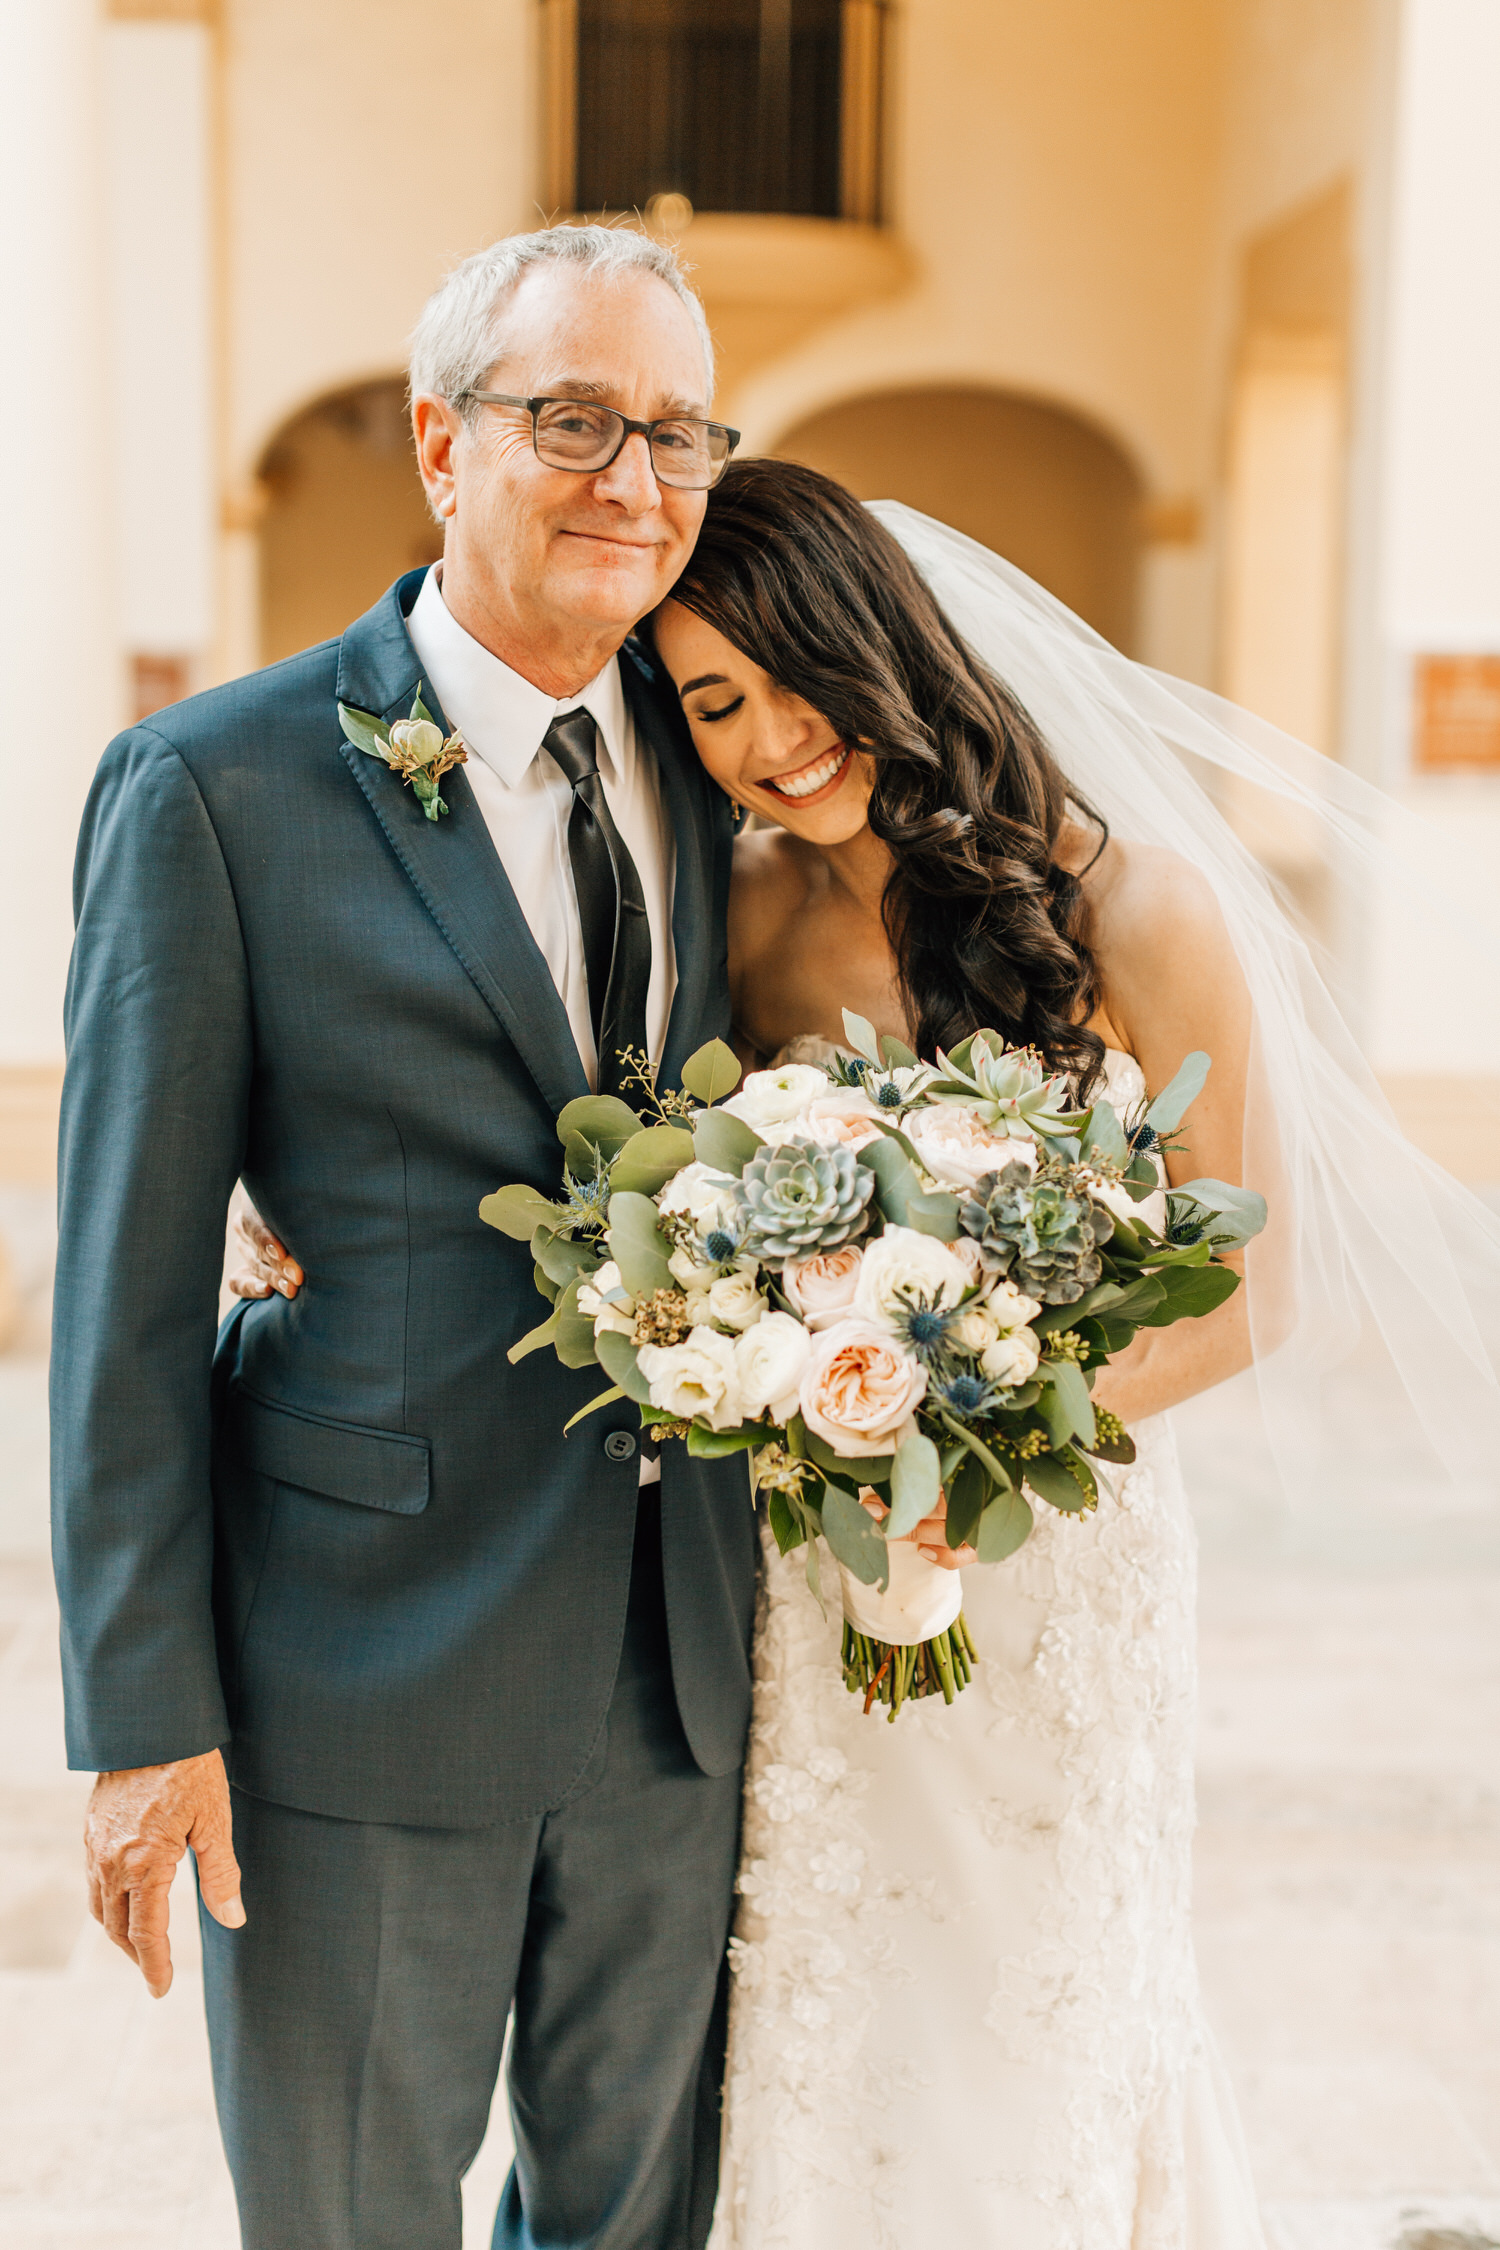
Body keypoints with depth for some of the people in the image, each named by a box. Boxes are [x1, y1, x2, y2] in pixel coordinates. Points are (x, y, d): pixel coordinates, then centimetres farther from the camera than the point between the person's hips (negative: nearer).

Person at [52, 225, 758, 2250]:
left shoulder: (699, 764, 5)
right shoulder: (215, 789, -11)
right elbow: (128, 1285, -10)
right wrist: (146, 1718, -11)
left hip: (678, 1662, 5)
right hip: (364, 1667, -4)